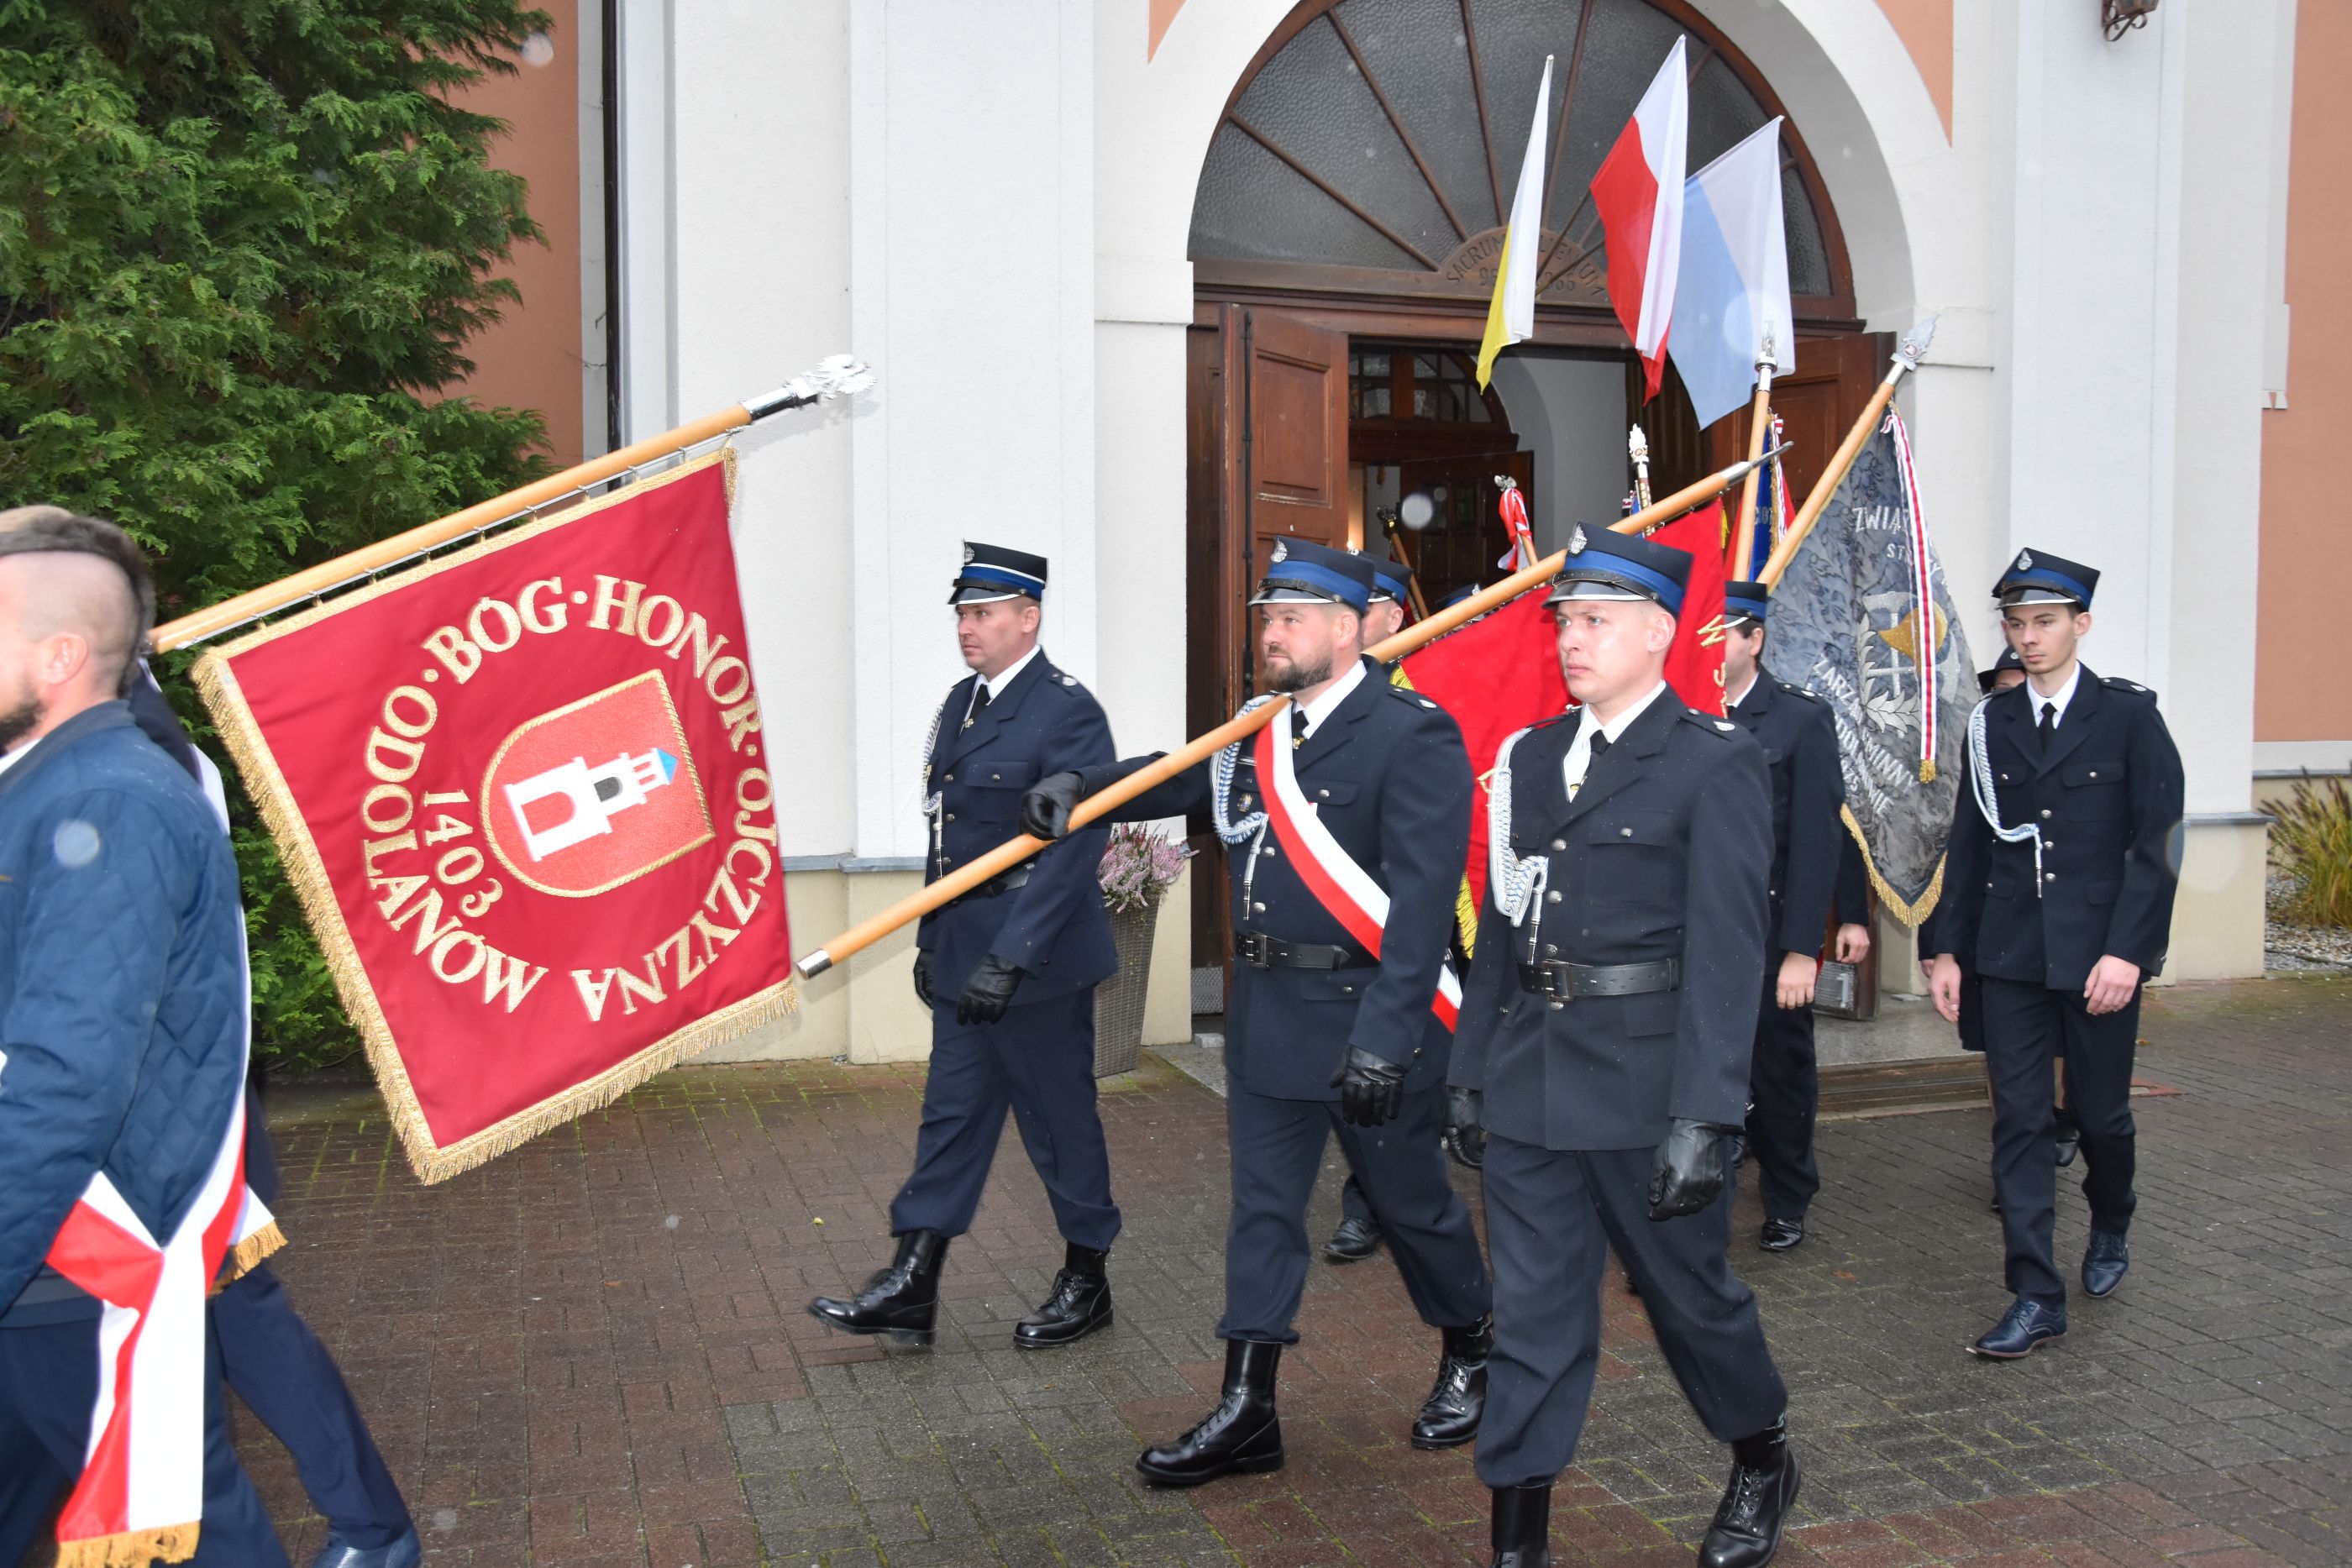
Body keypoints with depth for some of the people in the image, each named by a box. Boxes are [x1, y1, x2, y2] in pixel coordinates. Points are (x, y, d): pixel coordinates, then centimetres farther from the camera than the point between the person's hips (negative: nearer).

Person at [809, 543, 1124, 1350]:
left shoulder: (1066, 710, -16)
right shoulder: (961, 702, 11)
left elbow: (1075, 849, -22)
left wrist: (1010, 958, -25)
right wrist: (931, 938, 16)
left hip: (1036, 956, -8)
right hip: (964, 952, 8)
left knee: (1058, 1116, 6)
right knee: (951, 1113, 11)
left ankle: (1086, 1281, 23)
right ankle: (910, 1289, 18)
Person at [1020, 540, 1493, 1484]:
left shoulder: (1414, 735, -16)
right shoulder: (1259, 733, 8)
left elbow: (1421, 901, -22)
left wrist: (1385, 1038, -27)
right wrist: (1079, 788, -10)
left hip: (1372, 1017, -7)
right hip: (1267, 1017, 7)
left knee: (1410, 1200, 12)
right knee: (1261, 1211, 11)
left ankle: (1471, 1357, 37)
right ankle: (1246, 1414, 22)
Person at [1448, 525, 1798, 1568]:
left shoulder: (1717, 764, -9)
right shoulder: (1530, 757, 9)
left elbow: (1725, 952, -14)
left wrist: (1701, 1117, -19)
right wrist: (1472, 1065, 12)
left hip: (1644, 1080, -5)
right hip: (1530, 1080, 5)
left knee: (1688, 1288, 14)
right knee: (1531, 1313, 10)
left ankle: (1763, 1464, 41)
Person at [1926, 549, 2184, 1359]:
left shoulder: (2129, 715, -3)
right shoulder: (1991, 722, 6)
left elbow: (2156, 843, -8)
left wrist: (2126, 951, -16)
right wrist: (1948, 949, 6)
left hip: (2100, 954, -2)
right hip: (2012, 954, 3)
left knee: (2100, 1113, 10)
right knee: (2019, 1121, 0)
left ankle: (2109, 1231, 41)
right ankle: (2036, 1298, 5)